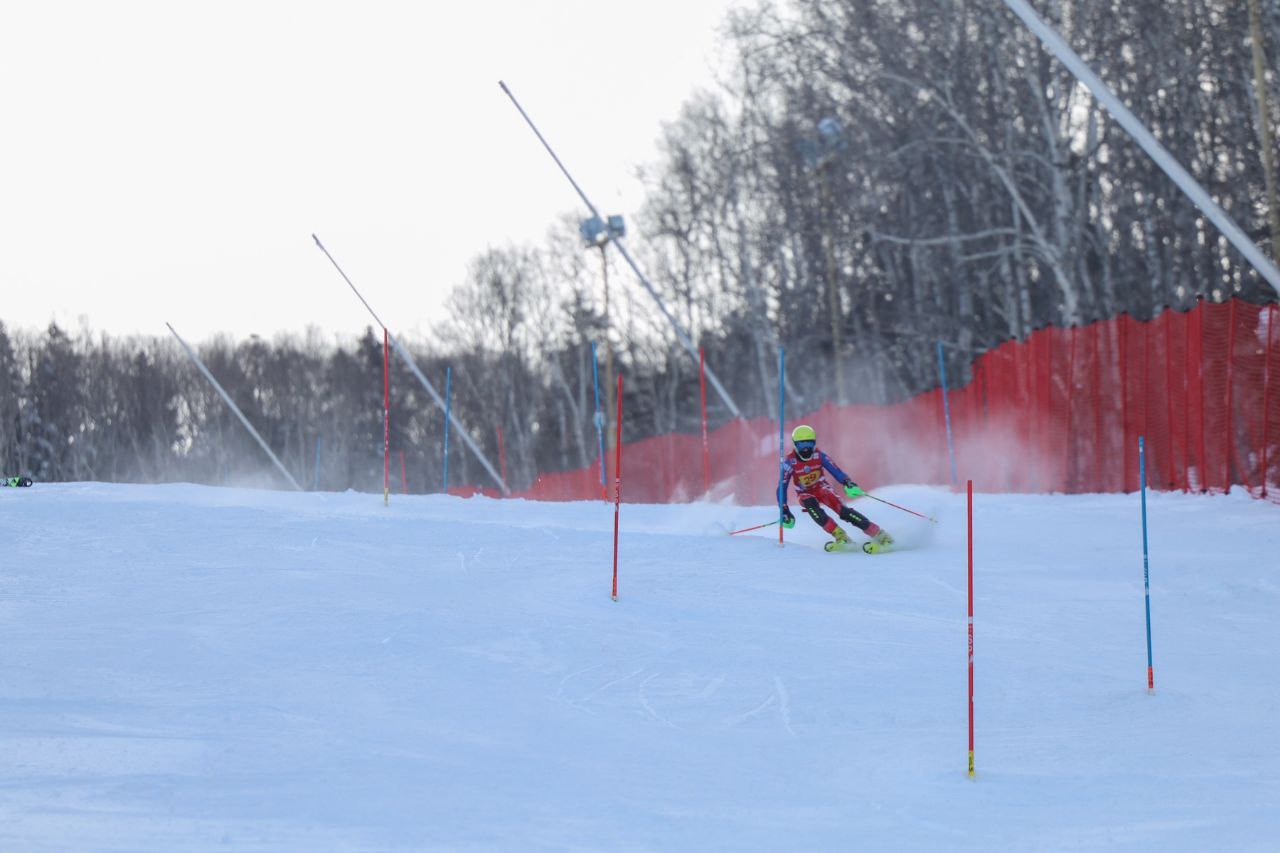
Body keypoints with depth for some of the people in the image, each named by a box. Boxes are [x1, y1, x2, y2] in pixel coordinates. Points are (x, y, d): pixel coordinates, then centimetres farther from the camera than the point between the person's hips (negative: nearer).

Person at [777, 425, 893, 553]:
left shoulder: (819, 456, -16)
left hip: (822, 488, 0)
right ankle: (839, 535, -34)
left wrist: (848, 484, -41)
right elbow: (782, 487, -17)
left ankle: (880, 535, -27)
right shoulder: (790, 462, -19)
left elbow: (836, 472, -20)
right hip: (806, 494, 0)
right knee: (811, 504, -36)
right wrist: (785, 512, -24)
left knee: (842, 510, -24)